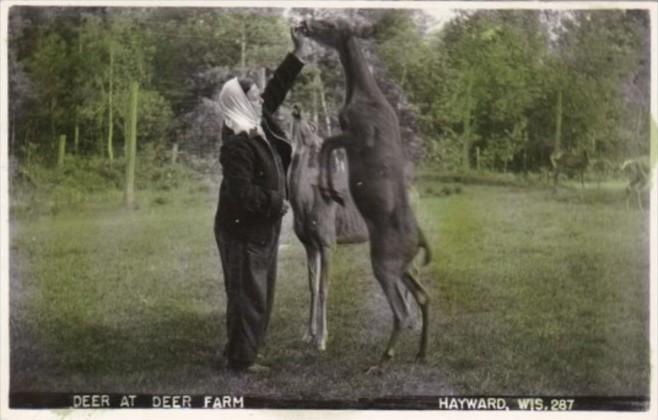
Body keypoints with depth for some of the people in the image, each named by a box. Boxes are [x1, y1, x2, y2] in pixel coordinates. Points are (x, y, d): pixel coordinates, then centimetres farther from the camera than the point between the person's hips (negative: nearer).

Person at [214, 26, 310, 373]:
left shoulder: (258, 124, 3)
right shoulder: (237, 144, -25)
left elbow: (276, 90, 16)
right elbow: (241, 195, -28)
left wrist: (298, 54, 13)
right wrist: (277, 202, -15)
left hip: (260, 230, 10)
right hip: (244, 232, -10)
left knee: (260, 294, 17)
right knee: (247, 296, -1)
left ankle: (240, 349, 29)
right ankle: (240, 358, 11)